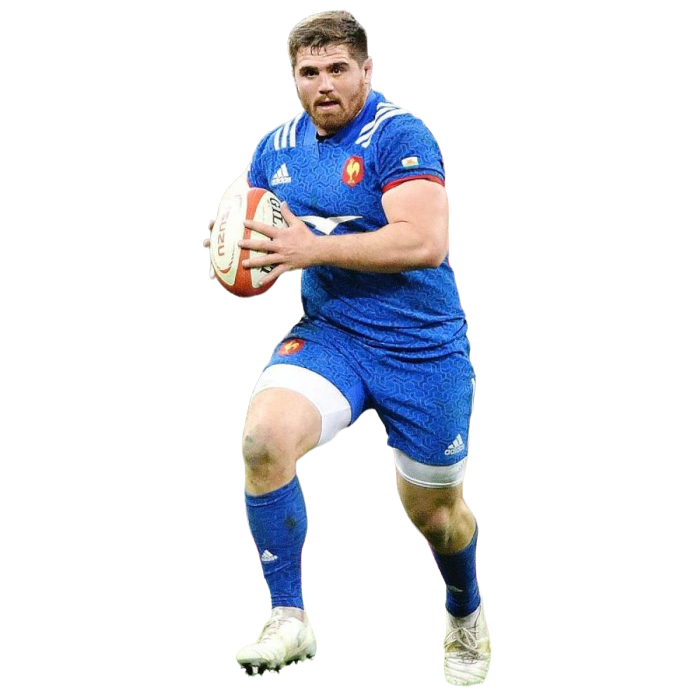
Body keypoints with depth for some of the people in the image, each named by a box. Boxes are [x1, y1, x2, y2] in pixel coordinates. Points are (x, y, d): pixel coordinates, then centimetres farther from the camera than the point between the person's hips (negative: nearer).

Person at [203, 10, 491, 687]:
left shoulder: (400, 136, -15)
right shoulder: (276, 148, 5)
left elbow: (426, 242, -28)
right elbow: (256, 238, 15)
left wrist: (314, 248, -32)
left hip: (424, 347, -4)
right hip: (328, 333, 4)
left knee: (433, 509, 11)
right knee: (264, 437, -27)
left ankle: (466, 614, 46)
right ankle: (289, 620, -14)